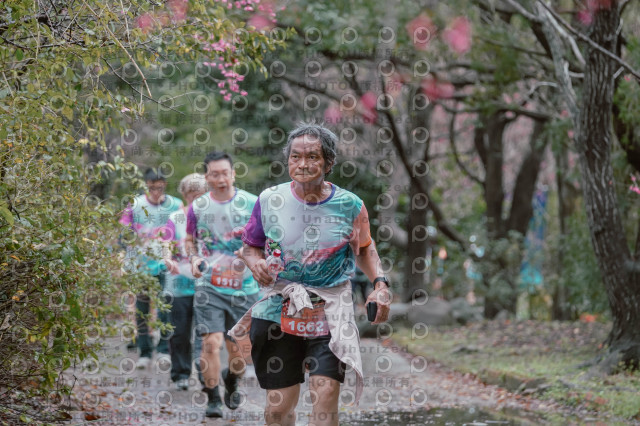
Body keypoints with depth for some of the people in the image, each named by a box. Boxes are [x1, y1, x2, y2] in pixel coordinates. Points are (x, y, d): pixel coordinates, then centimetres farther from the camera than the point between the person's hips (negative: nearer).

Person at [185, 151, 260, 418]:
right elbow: (189, 239, 18)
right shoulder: (198, 207, 3)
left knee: (238, 348, 7)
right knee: (211, 342, -13)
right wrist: (194, 259, -2)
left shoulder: (251, 203, -1)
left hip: (244, 287, 0)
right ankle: (213, 399, 0)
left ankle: (232, 383, 39)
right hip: (209, 285, 0)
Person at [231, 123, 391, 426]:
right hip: (279, 313, 1)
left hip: (330, 314, -1)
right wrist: (255, 263, -14)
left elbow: (364, 248, 14)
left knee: (326, 395, -17)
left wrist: (380, 284, -2)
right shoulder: (270, 200, -2)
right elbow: (249, 247, 9)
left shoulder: (349, 205, -3)